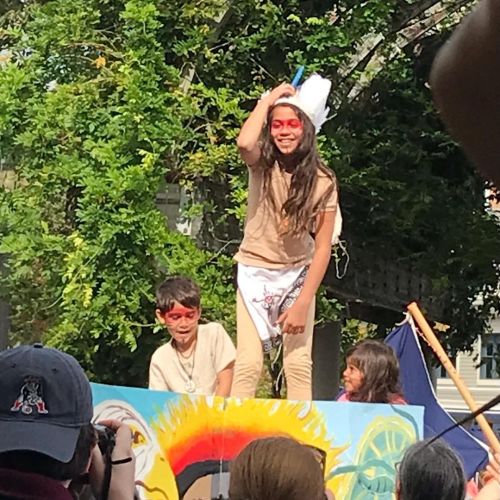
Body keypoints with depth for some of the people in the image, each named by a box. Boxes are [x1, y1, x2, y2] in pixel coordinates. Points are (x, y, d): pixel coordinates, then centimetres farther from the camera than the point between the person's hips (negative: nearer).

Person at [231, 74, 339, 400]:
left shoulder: (322, 181, -10)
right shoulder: (262, 165, -10)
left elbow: (323, 248, -11)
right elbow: (244, 143, -37)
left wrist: (302, 305, -17)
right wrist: (269, 99, -22)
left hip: (297, 275, 1)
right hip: (255, 271, -1)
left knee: (299, 364, -3)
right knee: (249, 364, -9)